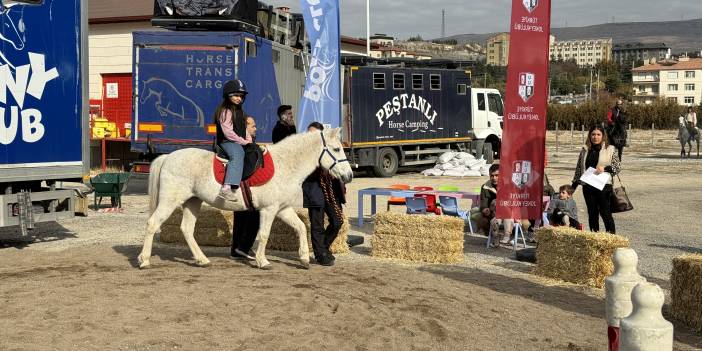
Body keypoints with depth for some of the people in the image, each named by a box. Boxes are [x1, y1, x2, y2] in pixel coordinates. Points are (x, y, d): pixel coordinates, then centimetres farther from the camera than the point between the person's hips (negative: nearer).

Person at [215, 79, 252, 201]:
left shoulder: (240, 111, 21)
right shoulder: (225, 111, -9)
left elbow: (244, 129, 26)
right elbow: (228, 132, -18)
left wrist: (249, 140, 9)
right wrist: (243, 142, -13)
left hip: (240, 143, 10)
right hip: (227, 142, -10)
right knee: (238, 154, -37)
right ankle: (226, 188, -53)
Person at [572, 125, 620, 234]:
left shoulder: (610, 150, 3)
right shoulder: (585, 150, 11)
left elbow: (617, 168, 2)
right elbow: (578, 169, 16)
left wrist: (605, 168, -16)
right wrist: (573, 186, 12)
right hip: (588, 187, 3)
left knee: (605, 213, -5)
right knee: (592, 214, 8)